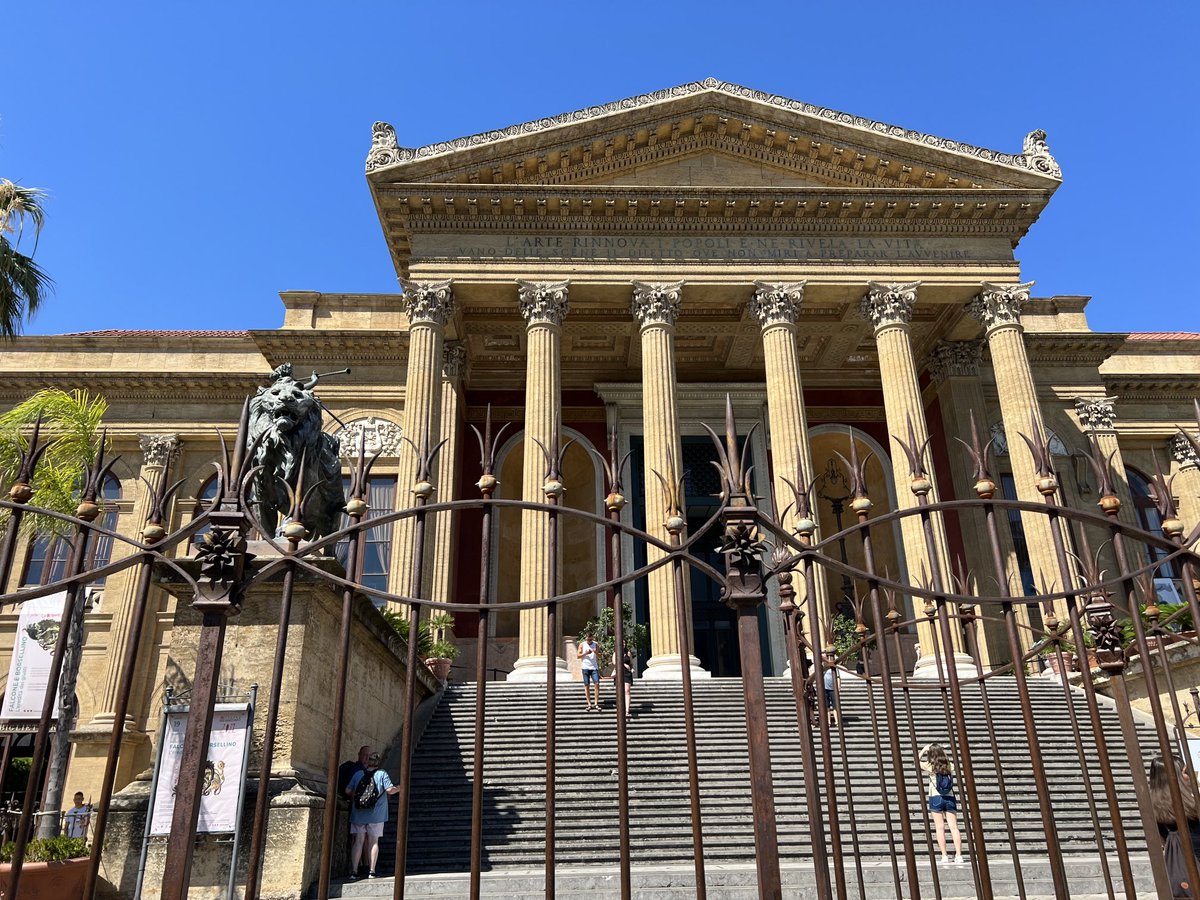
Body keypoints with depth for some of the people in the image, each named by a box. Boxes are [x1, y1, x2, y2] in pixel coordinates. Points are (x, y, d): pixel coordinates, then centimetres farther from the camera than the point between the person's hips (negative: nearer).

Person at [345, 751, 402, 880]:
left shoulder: (358, 774, 4)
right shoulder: (382, 774, -4)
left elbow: (348, 791, 6)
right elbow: (390, 790, -10)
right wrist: (400, 788, 9)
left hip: (358, 814, 2)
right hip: (376, 815, -2)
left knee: (358, 841, 5)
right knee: (373, 841, 6)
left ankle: (354, 872, 3)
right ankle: (371, 871, 4)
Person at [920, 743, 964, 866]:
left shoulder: (930, 766, -3)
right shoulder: (949, 766, 3)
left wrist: (924, 749, 17)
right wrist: (941, 750, 25)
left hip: (936, 798, -3)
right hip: (950, 798, 3)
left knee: (940, 827, -1)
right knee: (954, 827, -1)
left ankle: (944, 856, -4)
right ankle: (958, 855, -8)